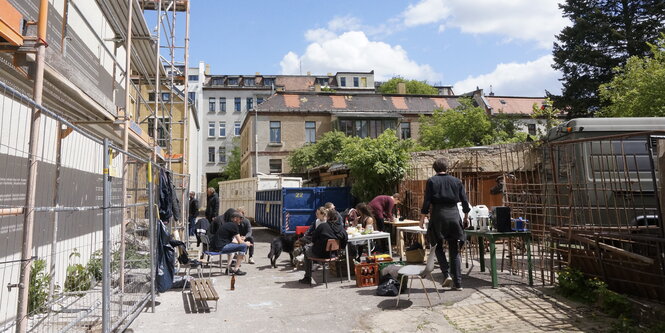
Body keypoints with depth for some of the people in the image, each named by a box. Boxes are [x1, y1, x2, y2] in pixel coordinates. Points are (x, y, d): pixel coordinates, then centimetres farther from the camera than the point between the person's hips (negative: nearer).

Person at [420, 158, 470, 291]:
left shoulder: (431, 181, -1)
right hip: (454, 215, 3)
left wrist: (422, 218, 3)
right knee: (455, 251, 9)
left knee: (438, 247, 15)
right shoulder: (457, 181, 7)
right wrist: (466, 217, 20)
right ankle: (457, 283, 10)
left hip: (438, 215, -3)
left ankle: (447, 274, -1)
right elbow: (464, 201, 8)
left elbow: (427, 201, -5)